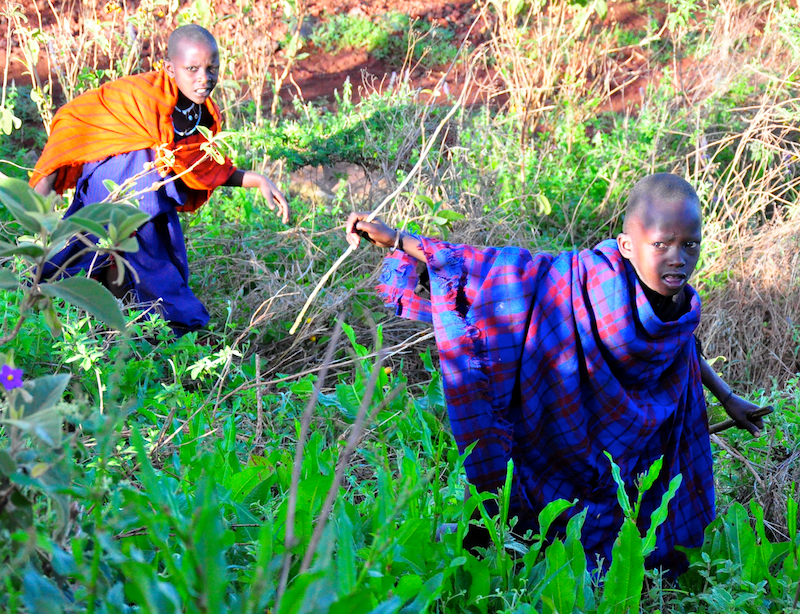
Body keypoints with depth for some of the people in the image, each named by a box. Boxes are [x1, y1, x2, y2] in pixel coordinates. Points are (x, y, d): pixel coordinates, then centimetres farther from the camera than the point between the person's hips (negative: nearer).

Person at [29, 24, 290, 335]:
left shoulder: (207, 116, -7)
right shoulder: (138, 93, -27)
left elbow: (204, 169, 8)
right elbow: (72, 119, -20)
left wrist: (257, 181, -3)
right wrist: (45, 182, -25)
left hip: (159, 192, 5)